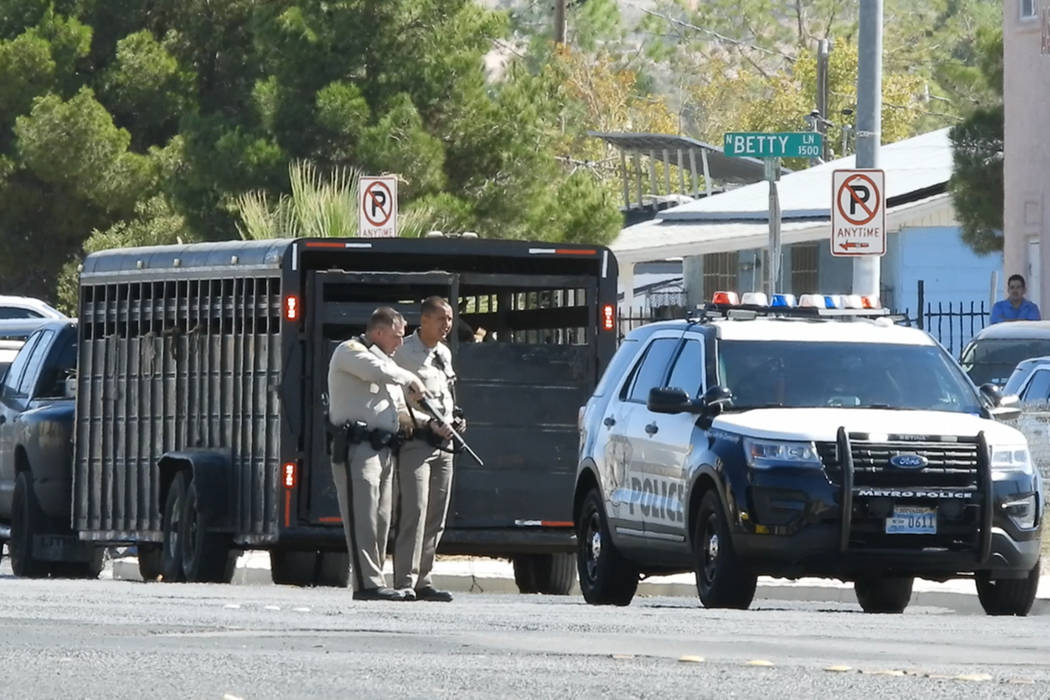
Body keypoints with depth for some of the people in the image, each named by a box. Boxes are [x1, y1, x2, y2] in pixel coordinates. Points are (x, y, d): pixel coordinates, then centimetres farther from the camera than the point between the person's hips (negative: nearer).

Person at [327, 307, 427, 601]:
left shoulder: (383, 359, 27)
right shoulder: (350, 352, -1)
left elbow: (400, 409, 27)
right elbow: (378, 371, -21)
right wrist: (410, 378, -5)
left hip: (384, 451, 9)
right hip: (357, 447, -9)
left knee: (381, 520, 6)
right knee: (363, 516, -12)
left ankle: (373, 581, 8)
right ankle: (368, 583, -17)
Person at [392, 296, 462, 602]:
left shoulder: (444, 354, 18)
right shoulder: (404, 352, -8)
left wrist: (454, 420, 10)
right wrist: (430, 423, -19)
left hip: (443, 441, 8)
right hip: (416, 440, -8)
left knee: (436, 518, 7)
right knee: (414, 511, -16)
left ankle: (423, 580, 11)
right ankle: (405, 582, -18)